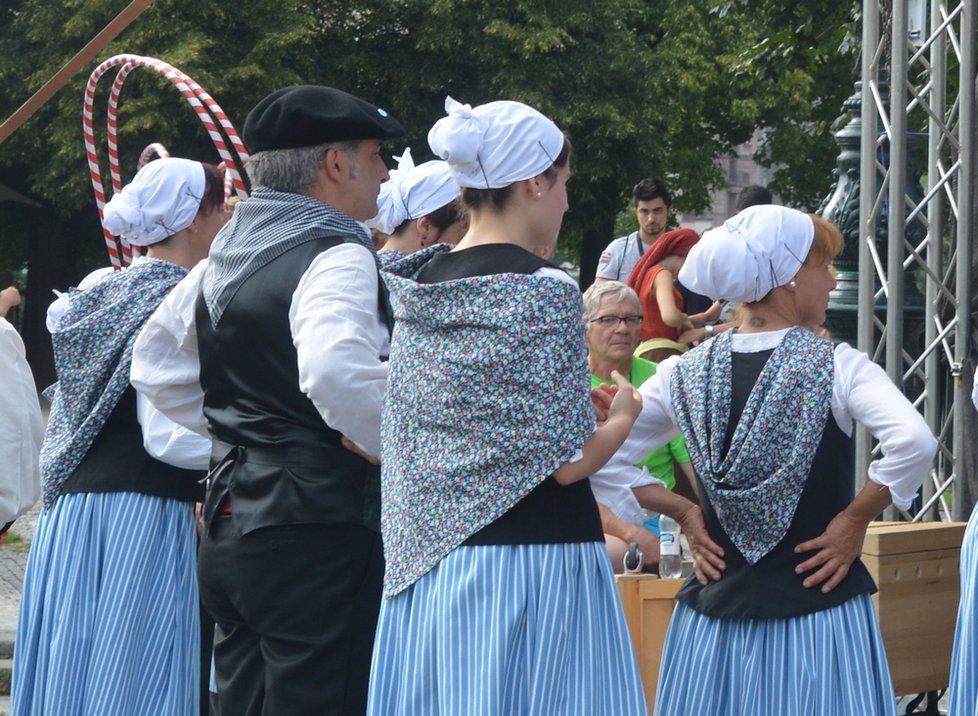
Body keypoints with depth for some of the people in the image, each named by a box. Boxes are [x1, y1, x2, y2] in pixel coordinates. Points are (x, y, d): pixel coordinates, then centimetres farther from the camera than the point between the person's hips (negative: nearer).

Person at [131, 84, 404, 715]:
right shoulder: (336, 256, -14)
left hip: (231, 521, 9)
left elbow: (156, 364, 22)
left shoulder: (225, 256, 13)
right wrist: (399, 450, -18)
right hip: (316, 532, -9)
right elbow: (336, 373, -33)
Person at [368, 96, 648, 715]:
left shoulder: (414, 286, 7)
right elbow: (568, 462, -14)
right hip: (533, 563, -7)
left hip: (425, 562, 7)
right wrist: (626, 414, 6)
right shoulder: (545, 293, -13)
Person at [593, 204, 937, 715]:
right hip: (818, 608, -4)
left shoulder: (686, 374, 3)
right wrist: (856, 519, -10)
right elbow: (914, 443, -24)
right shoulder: (836, 367, -10)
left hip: (716, 606, 4)